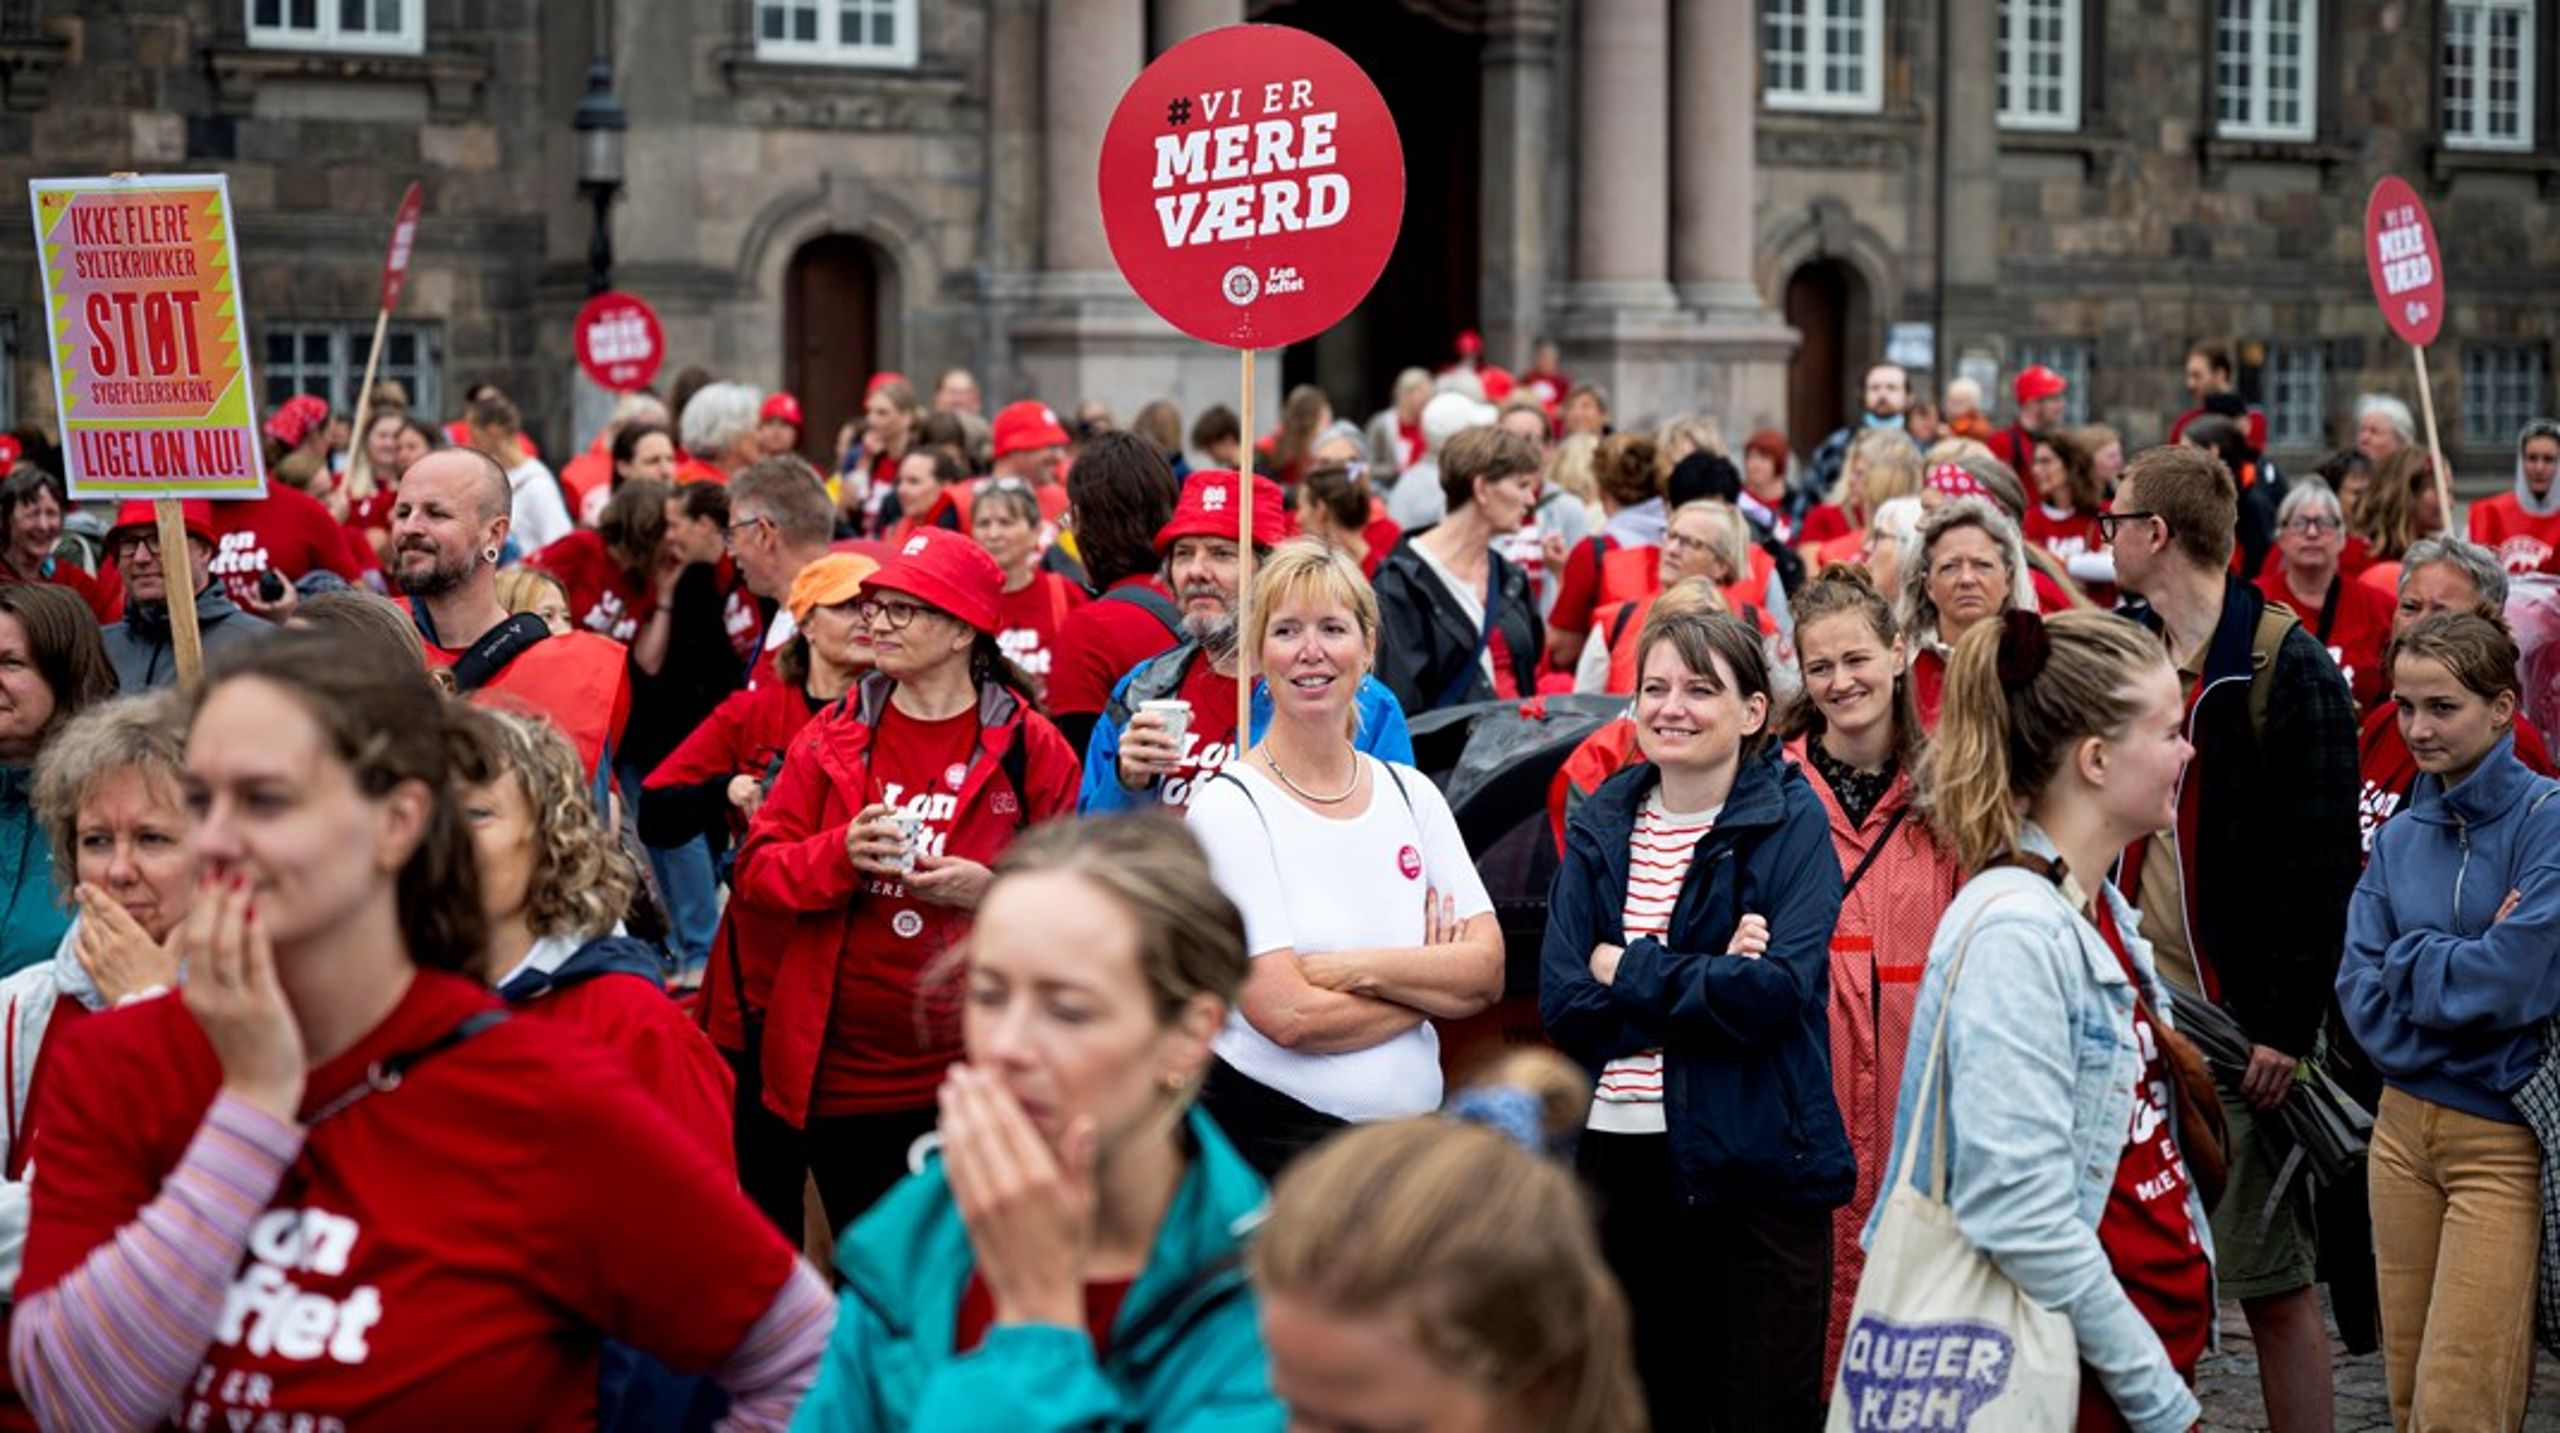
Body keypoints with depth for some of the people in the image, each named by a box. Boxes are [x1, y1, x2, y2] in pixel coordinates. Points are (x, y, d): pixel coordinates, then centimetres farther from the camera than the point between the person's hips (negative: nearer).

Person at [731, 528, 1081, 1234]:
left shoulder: (1029, 747, 0)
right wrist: (842, 853, -14)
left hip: (976, 1071, -3)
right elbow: (755, 869, 5)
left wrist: (993, 890, -15)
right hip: (843, 1072, 3)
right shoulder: (832, 737, 8)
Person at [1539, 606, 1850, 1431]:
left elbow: (1778, 989, -16)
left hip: (1756, 1167, -4)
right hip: (1618, 1162, 4)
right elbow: (1563, 1001, -2)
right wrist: (1708, 980, -12)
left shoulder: (1792, 825, -2)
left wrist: (1630, 970, -7)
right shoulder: (1600, 830, 9)